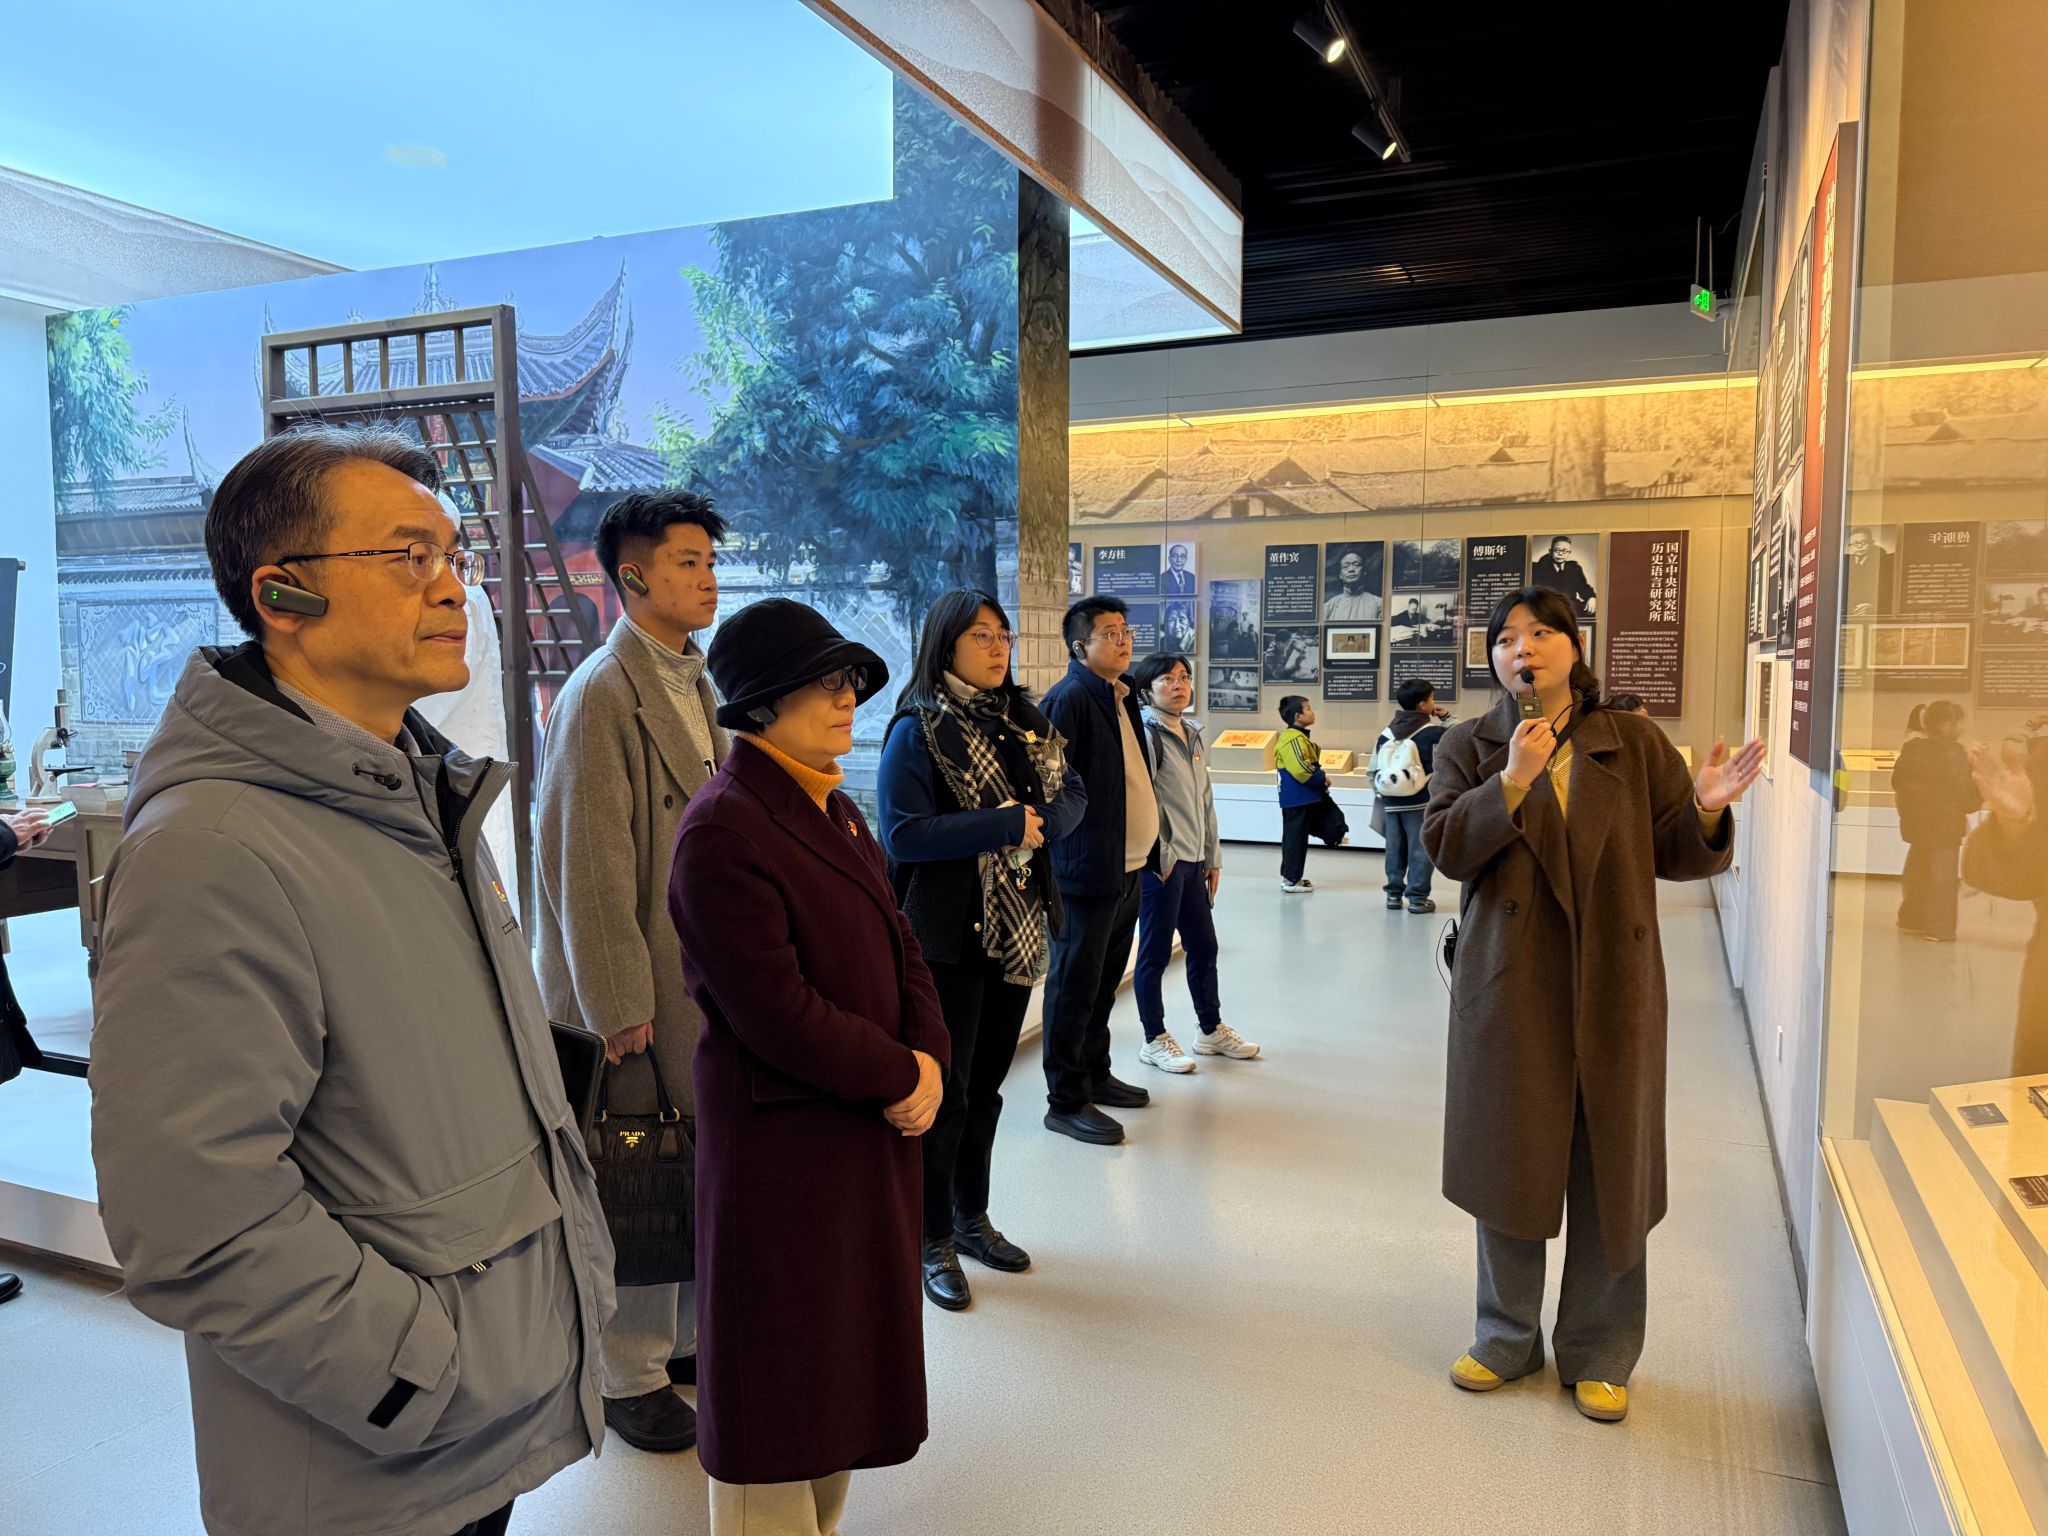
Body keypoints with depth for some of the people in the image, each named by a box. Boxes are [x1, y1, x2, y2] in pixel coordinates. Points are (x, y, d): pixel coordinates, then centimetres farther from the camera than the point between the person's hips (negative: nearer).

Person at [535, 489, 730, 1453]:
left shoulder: (693, 682, 12)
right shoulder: (601, 694, -15)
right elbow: (589, 865, -17)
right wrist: (621, 1004, -17)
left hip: (703, 973, 8)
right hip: (640, 983, -8)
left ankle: (688, 1337, 34)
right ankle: (631, 1376, 23)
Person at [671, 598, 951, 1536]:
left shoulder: (838, 814, 9)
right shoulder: (722, 831, -19)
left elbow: (900, 950, 10)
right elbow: (776, 1013, -23)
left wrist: (930, 1059, -7)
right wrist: (900, 1076, -14)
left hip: (873, 1131, 9)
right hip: (781, 1140, -8)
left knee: (846, 1353, 20)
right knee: (778, 1371, 9)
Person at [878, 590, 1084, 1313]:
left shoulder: (1026, 722, 9)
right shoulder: (917, 730, -11)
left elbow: (1073, 794, 8)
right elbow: (902, 832, -19)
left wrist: (1040, 822, -14)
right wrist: (1004, 826, -21)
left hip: (1017, 931, 6)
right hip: (948, 938, -6)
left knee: (986, 1084, 18)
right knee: (944, 1090, 3)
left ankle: (972, 1217, 34)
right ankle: (934, 1240, 19)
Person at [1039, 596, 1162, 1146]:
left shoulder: (1124, 698, 15)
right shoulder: (1068, 699, -14)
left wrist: (1150, 849, 16)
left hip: (1128, 869, 9)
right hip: (1087, 870, -9)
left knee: (1104, 981, 19)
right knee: (1075, 986, 1)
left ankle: (1095, 1075, 33)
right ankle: (1066, 1101, 10)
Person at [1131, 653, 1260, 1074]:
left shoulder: (1194, 737, 14)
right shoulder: (1146, 735, -11)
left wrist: (1213, 857, 16)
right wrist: (1161, 857, -16)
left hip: (1193, 861, 8)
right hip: (1161, 862, -8)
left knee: (1204, 945, 15)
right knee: (1156, 952, 1)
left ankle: (1211, 1030, 29)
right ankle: (1155, 1041, 13)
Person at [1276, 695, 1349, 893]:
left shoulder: (1298, 737, 14)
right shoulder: (1294, 739, -20)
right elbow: (1300, 769, -30)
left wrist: (1320, 778, 7)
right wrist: (1322, 778, -16)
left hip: (1303, 797, 10)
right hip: (1298, 799, -10)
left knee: (1294, 837, 16)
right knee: (1296, 838, -3)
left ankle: (1291, 876, 25)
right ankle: (1291, 880, 4)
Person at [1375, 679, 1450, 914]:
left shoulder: (1387, 733, 7)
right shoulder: (1434, 732, -8)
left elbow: (1374, 770, 10)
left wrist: (1382, 794, 20)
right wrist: (1446, 717, 8)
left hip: (1392, 802, 5)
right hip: (1421, 802, -5)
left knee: (1395, 848, 12)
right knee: (1421, 849, 2)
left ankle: (1394, 893, 19)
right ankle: (1417, 896, 3)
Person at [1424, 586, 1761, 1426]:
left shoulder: (1634, 744, 5)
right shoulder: (1470, 746, 3)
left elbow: (1676, 856, 5)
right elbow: (1445, 847, -9)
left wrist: (1705, 809, -16)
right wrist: (1512, 781, -21)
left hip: (1612, 984, 1)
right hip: (1509, 984, 0)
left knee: (1610, 1165, 8)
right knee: (1509, 1157, 9)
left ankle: (1598, 1354, 26)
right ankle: (1508, 1336, 29)